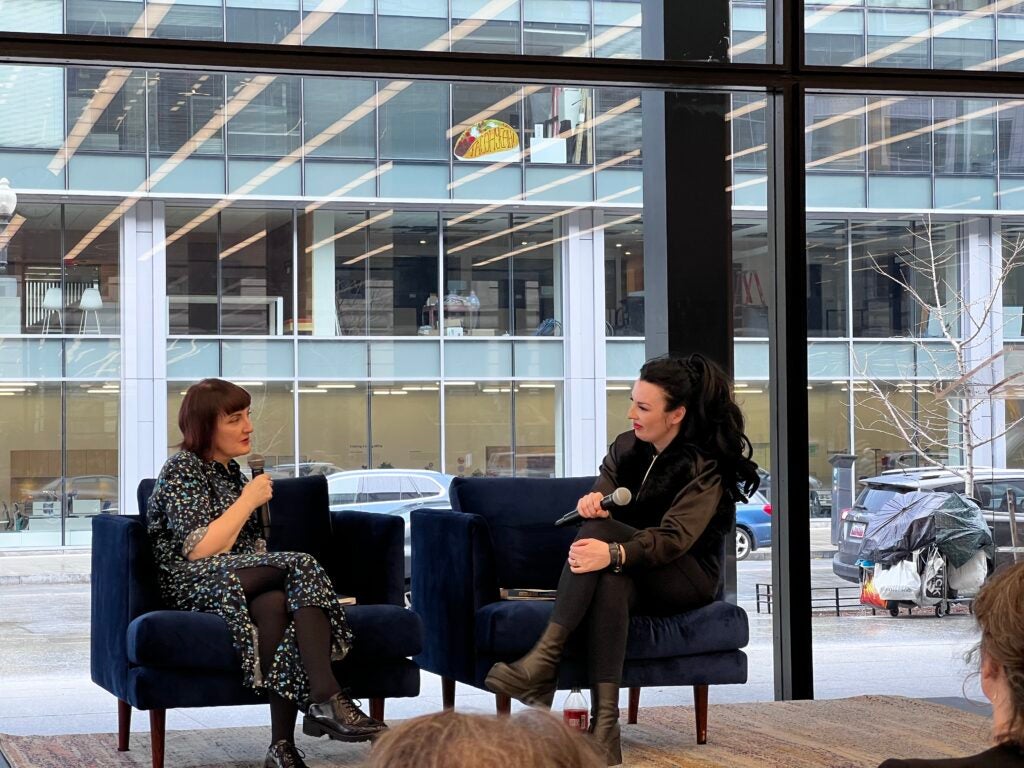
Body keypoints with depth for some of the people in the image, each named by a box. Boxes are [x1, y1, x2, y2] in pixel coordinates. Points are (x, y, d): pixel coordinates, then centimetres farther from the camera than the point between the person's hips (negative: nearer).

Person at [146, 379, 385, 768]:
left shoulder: (229, 470, 22)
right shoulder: (181, 470, -2)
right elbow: (199, 550, -16)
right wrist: (249, 500, -8)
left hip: (243, 582, 6)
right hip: (194, 587, -6)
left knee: (274, 604, -32)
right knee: (301, 565, -29)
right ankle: (327, 700, -37)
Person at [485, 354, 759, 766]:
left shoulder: (705, 466, -12)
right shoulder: (626, 447, 9)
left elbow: (675, 538, -24)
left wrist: (613, 553, -42)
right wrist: (594, 500, -22)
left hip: (687, 578, -5)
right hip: (636, 579, 5)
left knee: (599, 531, -31)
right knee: (612, 582, -36)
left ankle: (544, 658, -44)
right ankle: (605, 721, -50)